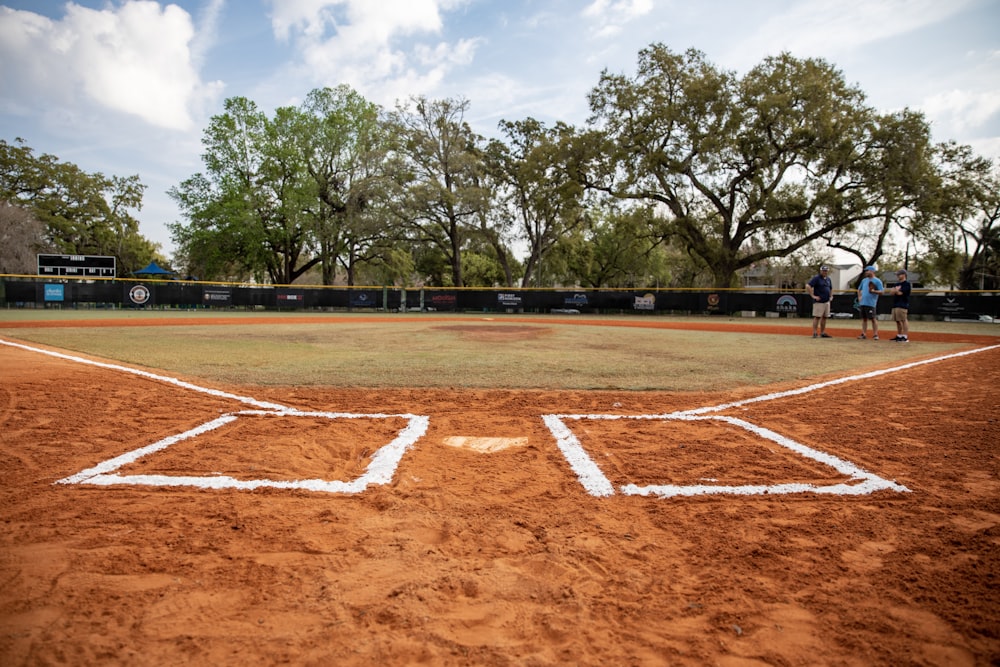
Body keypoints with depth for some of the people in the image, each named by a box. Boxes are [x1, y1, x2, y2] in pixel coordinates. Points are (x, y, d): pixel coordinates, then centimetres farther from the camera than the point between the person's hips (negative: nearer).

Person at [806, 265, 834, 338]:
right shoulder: (816, 278, -8)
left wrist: (831, 296, 17)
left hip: (827, 301, 8)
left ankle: (823, 333, 14)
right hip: (819, 301, -8)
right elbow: (808, 286, -18)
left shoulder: (828, 279, 16)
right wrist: (813, 296, -18)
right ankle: (815, 333, -6)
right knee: (817, 317, -8)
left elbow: (831, 288, 31)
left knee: (824, 317, 9)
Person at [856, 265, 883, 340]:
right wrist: (859, 297, 12)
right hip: (862, 303, 7)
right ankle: (864, 334, 13)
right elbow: (859, 289, 26)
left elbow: (881, 291, -9)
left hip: (871, 304, -7)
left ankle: (875, 334, -2)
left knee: (873, 319, -5)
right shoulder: (864, 280, 16)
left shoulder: (877, 281, -3)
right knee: (864, 318, 9)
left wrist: (874, 291, -25)